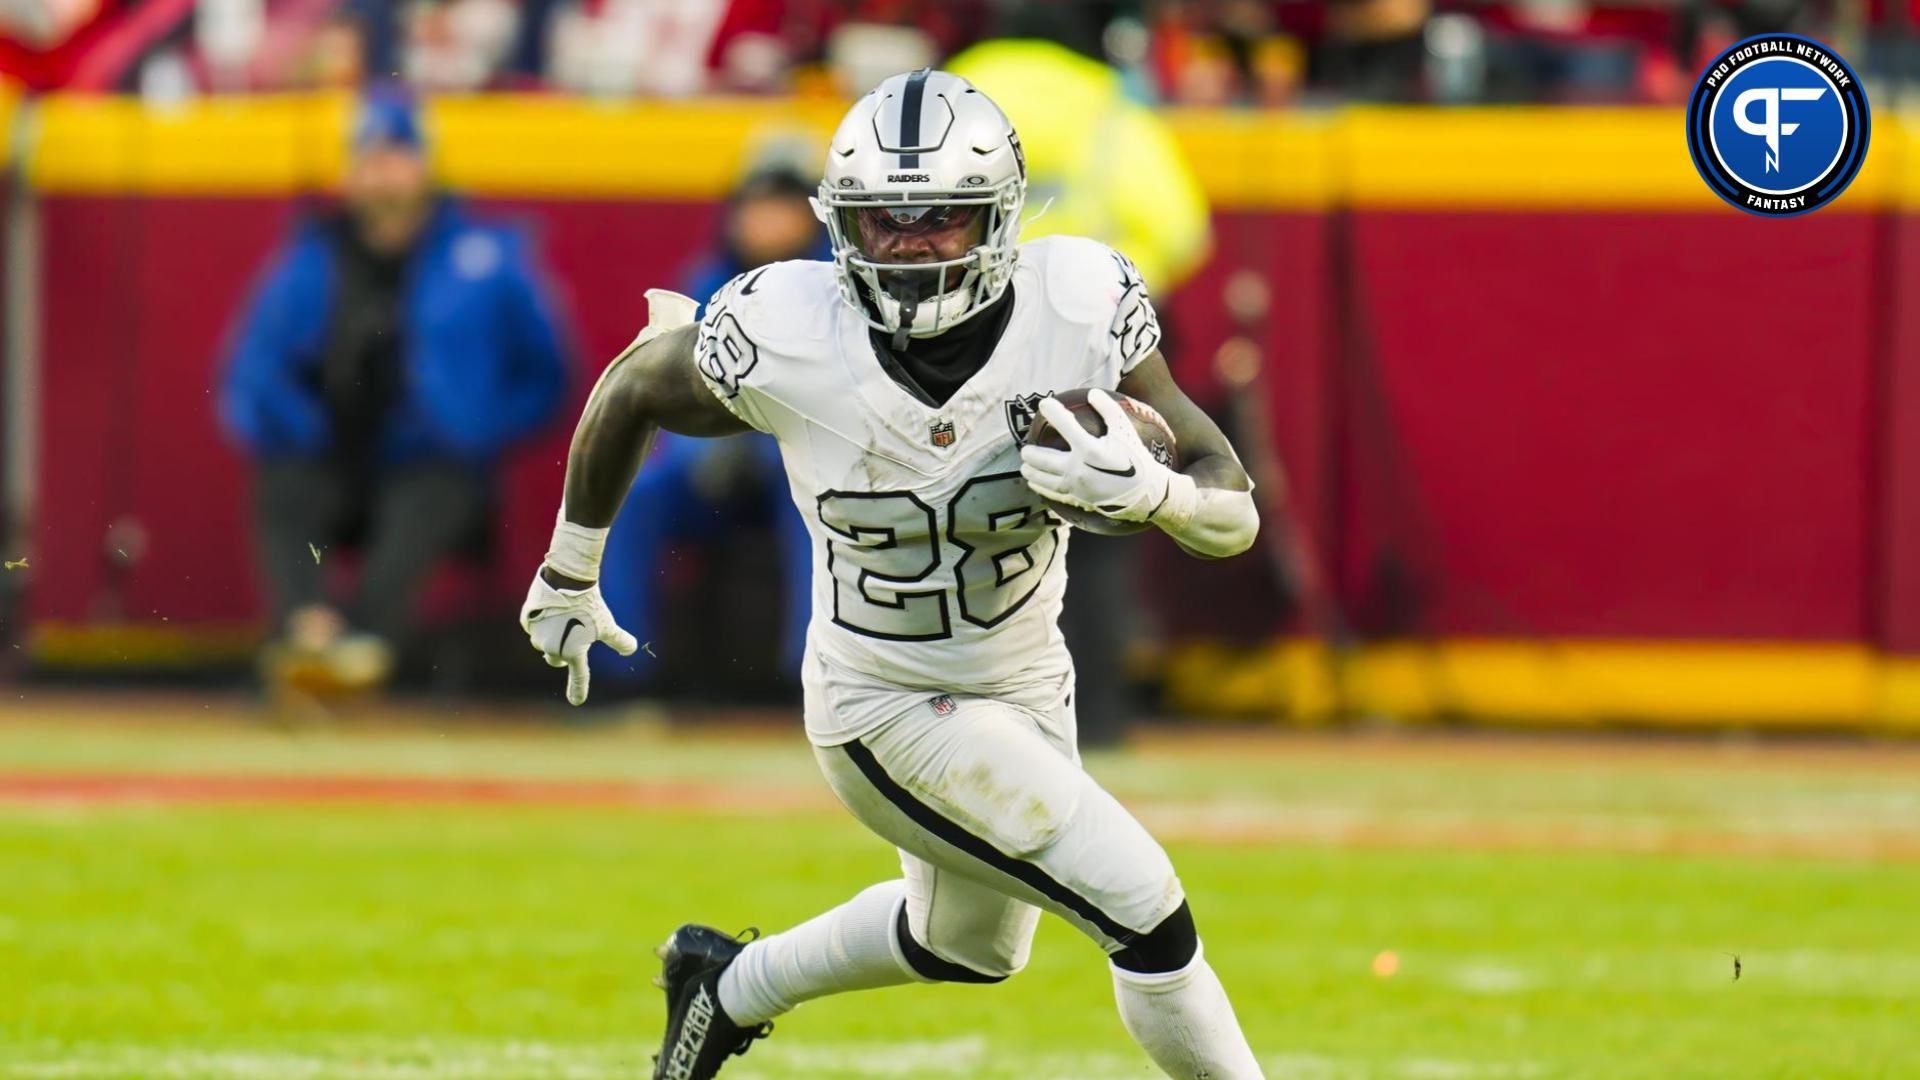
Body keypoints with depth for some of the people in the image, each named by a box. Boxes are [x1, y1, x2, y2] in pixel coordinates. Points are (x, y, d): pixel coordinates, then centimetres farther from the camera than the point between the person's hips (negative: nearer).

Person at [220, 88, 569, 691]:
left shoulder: (486, 258, 6)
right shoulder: (310, 263, 12)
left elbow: (542, 382, 11)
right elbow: (249, 383, 12)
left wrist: (476, 434, -4)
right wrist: (293, 432, -8)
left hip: (436, 466, -2)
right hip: (330, 465, 2)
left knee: (425, 499, -37)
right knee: (282, 490, -32)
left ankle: (365, 635, -62)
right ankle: (311, 626, -59)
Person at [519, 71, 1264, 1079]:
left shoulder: (1077, 311, -21)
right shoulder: (784, 339, -25)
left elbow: (1235, 516, -18)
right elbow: (632, 391, -4)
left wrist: (1148, 489, -41)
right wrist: (569, 571, 10)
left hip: (1025, 687, 5)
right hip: (891, 713, -5)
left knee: (967, 944, 30)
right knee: (1144, 912, -13)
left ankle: (731, 988, 54)